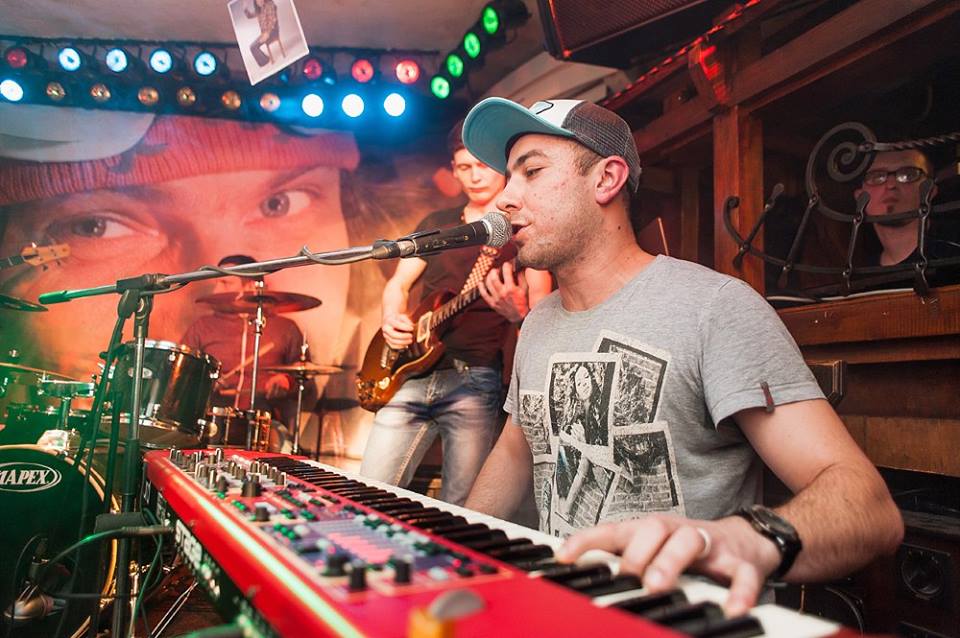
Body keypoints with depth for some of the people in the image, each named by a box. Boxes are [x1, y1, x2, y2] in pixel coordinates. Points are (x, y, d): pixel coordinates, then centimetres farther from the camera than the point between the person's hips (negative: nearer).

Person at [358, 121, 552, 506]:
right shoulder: (436, 224, 16)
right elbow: (399, 284, 16)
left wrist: (519, 313, -27)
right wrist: (392, 318, -6)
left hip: (475, 378, -4)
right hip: (412, 372, 4)